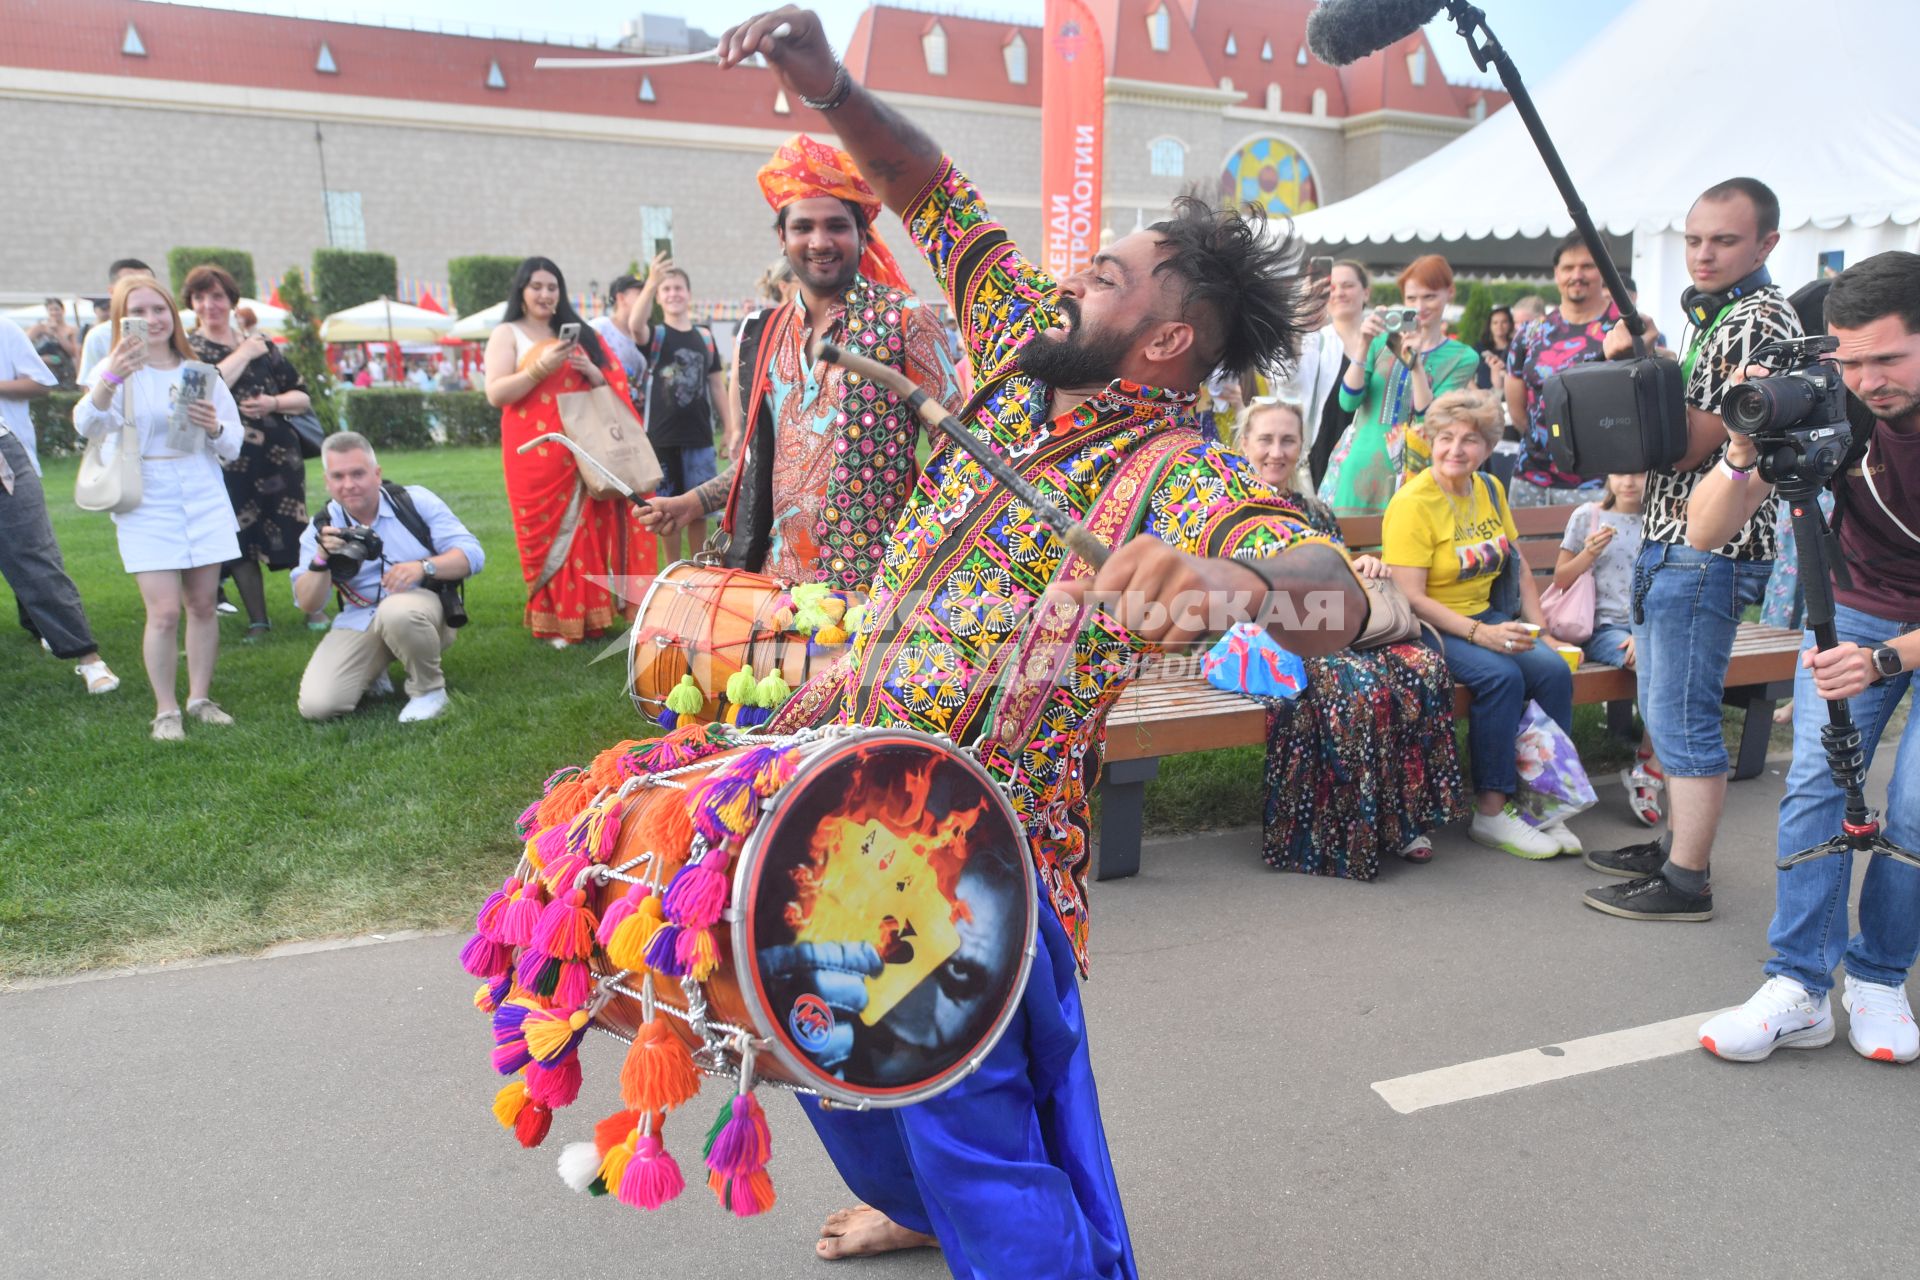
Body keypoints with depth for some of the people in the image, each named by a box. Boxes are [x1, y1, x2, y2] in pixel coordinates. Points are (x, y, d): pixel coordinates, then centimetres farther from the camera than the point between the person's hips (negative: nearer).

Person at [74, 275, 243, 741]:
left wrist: (215, 428, -12)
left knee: (203, 605, 7)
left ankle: (200, 697, 20)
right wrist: (109, 379, -41)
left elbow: (233, 446, 11)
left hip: (205, 501, 4)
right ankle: (166, 710, 5)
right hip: (147, 506, -3)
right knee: (164, 611, -9)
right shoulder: (118, 371, -2)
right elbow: (87, 424, -22)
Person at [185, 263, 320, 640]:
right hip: (228, 463, -1)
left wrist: (274, 403, -8)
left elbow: (303, 397, 12)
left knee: (293, 534, 1)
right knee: (240, 541, 3)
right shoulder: (187, 349, 4)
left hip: (278, 455, 1)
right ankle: (258, 620, 16)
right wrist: (244, 354, -8)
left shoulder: (261, 344, 12)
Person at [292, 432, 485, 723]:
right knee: (316, 705, -17)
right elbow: (308, 605, -3)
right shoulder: (322, 527, 0)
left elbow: (472, 554, -11)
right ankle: (372, 673, 17)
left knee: (397, 611, -40)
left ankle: (430, 690, -12)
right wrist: (321, 559, -22)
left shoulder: (416, 500, -6)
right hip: (359, 623, 3)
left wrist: (423, 566, -30)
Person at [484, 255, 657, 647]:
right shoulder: (507, 334, 5)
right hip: (536, 453, -4)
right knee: (547, 532, -6)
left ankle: (586, 613, 7)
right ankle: (552, 620, -1)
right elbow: (495, 394, -6)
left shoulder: (578, 333, 18)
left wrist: (594, 374, -4)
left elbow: (613, 387, 18)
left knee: (588, 529, -1)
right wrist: (541, 367, -16)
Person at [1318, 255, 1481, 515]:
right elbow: (1348, 401, -2)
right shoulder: (1383, 341, 8)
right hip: (1358, 470, 1)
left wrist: (1415, 363, -17)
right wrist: (1363, 345, -10)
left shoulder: (1462, 357, 4)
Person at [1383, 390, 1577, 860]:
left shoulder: (1490, 489, 10)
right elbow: (1411, 597, -19)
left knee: (1553, 670, -18)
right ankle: (1490, 812, -19)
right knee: (1501, 674, -30)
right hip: (1430, 627, -7)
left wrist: (1541, 632, 5)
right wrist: (1479, 634, -26)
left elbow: (1520, 569, 15)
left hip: (1486, 616, 7)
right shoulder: (1412, 503, -13)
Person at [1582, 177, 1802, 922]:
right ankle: (1673, 845, 30)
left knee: (1683, 717, -6)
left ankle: (1686, 882, 3)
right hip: (1668, 538, 10)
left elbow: (1691, 444, -18)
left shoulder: (1762, 321, -13)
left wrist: (1645, 363, -12)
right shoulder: (1709, 315, 18)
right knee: (1663, 710, 17)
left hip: (1710, 547, -10)